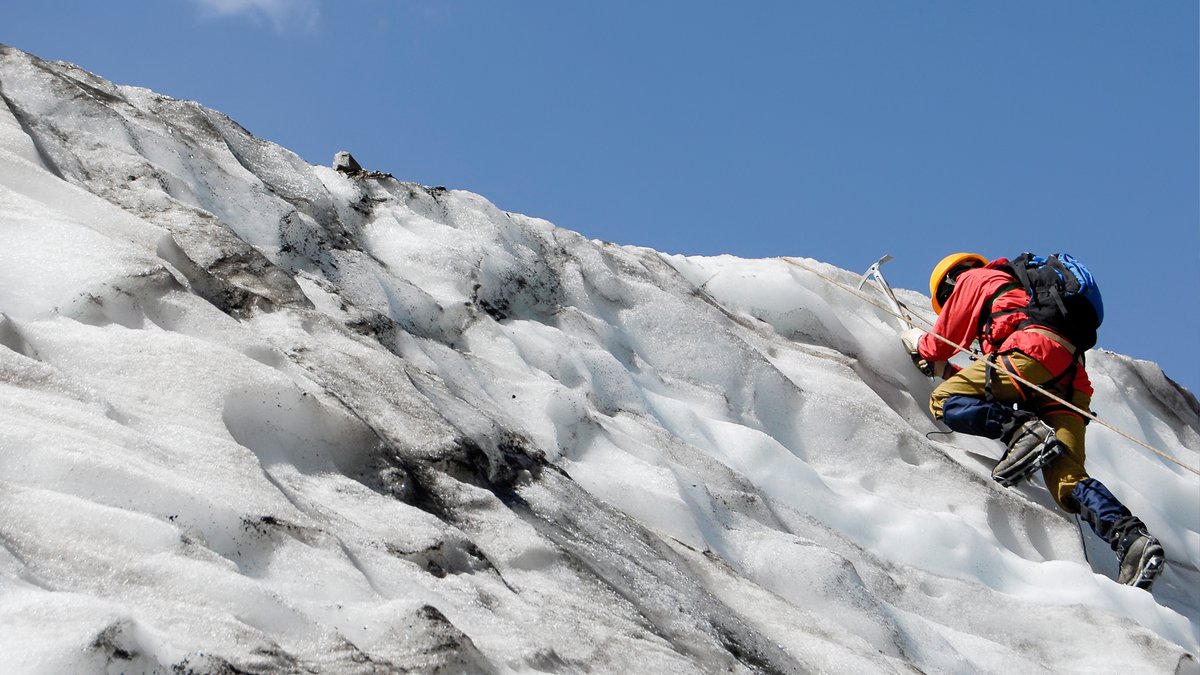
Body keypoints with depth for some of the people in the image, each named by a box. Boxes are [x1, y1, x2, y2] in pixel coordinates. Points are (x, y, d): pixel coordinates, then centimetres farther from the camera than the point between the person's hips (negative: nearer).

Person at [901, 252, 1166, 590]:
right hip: (1071, 379, 7)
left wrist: (921, 346, 47)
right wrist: (946, 370, 54)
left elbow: (945, 338, 24)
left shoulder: (973, 279, 22)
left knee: (943, 401, -4)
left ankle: (1022, 430, -28)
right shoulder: (1022, 290, 45)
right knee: (1066, 479, -7)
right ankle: (1130, 537, -32)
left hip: (1033, 353, -7)